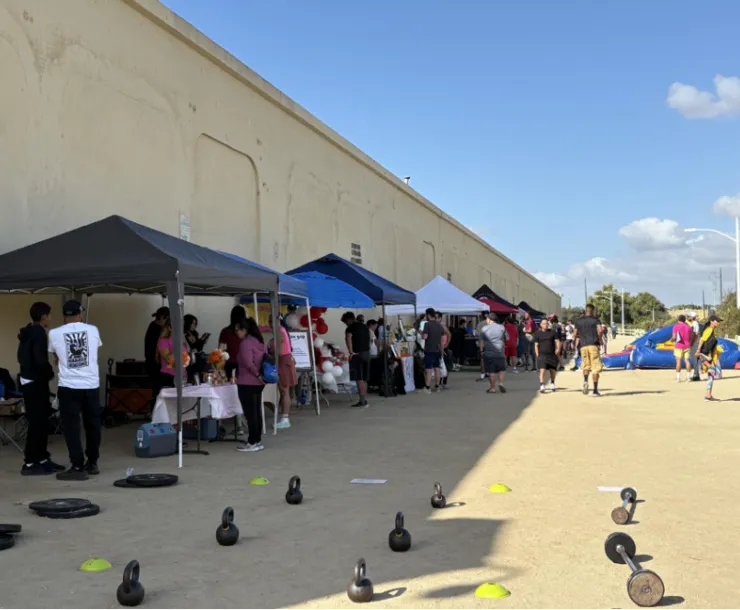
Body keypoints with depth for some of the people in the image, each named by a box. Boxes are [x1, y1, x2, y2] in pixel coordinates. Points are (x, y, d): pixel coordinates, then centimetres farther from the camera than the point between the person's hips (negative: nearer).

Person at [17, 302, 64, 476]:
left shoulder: (28, 333, 13)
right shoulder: (39, 333, -16)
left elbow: (22, 357, 17)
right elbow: (40, 360, -25)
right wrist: (50, 373, -7)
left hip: (29, 381, 10)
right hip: (36, 383, -10)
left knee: (40, 421, 13)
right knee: (37, 422, -5)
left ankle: (42, 459, 19)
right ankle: (30, 463, -2)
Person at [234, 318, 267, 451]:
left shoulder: (245, 343, -14)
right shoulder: (259, 341, 13)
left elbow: (248, 363, -22)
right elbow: (265, 359, 15)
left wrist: (257, 375, -11)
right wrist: (260, 375, 9)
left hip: (247, 383, -9)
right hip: (257, 382, 9)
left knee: (250, 413, -4)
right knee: (256, 412, 12)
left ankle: (252, 443, -1)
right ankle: (257, 441, 17)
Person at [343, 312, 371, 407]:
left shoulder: (351, 327, -8)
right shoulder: (364, 327, 17)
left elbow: (348, 338, -26)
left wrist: (351, 352, -24)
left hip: (357, 354, -8)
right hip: (366, 353, 8)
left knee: (359, 378, -7)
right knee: (364, 378, 12)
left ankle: (363, 401, -11)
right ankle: (364, 400, 15)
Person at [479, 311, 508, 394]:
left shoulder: (484, 328, -3)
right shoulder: (501, 327, 3)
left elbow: (482, 341, -3)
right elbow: (507, 338, 9)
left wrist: (481, 351, 3)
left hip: (488, 353, -2)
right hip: (500, 353, 2)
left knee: (491, 371, 2)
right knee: (501, 369, 17)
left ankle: (492, 388, 4)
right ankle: (501, 383, 1)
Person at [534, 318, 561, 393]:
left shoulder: (553, 332, 6)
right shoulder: (537, 333, 5)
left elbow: (557, 341, 2)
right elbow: (536, 345, 5)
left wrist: (558, 349, -16)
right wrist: (537, 355, -4)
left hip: (552, 354, 2)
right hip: (542, 355, -1)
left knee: (553, 370, 12)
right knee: (542, 370, -15)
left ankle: (552, 384, 35)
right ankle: (542, 386, -16)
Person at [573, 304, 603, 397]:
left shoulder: (578, 321, 12)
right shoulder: (595, 319, 3)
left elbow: (574, 335, 13)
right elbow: (600, 330, -15)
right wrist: (600, 339, 0)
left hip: (583, 346, 3)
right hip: (593, 345, -3)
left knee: (586, 366, 14)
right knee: (596, 368, 3)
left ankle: (585, 381, -17)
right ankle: (595, 390, 1)